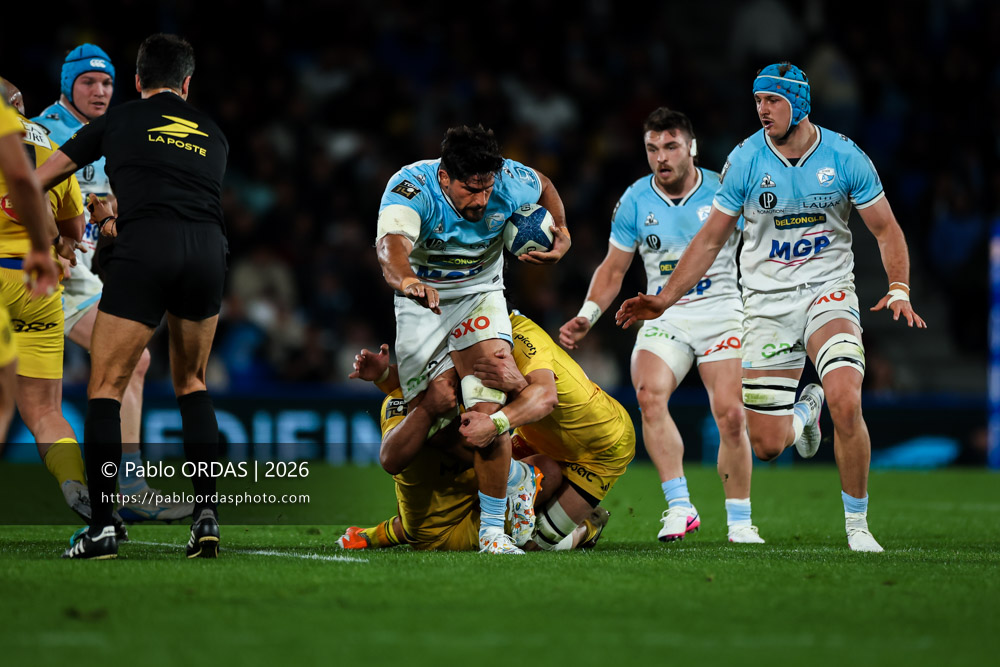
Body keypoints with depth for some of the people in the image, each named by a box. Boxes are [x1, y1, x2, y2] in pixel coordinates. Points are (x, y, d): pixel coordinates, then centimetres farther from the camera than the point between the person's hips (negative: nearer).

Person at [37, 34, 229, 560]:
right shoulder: (213, 135, 26)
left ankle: (101, 527, -8)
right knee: (191, 383, 21)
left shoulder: (119, 121, 18)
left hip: (144, 253, -3)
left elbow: (42, 176, 28)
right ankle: (206, 514, 10)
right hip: (209, 250, 4)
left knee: (106, 387, 2)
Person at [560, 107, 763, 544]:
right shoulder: (635, 201, 2)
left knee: (731, 416, -13)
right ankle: (679, 506, -21)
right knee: (649, 395, -25)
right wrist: (586, 317, 1)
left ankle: (739, 521, 3)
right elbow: (613, 268, 12)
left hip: (721, 312, -2)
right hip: (663, 316, 2)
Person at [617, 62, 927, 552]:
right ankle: (804, 410, 37)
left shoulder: (843, 157, -6)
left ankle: (857, 525, -9)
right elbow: (710, 240, 3)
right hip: (767, 302, 1)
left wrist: (899, 291, -13)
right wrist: (664, 300, -3)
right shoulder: (746, 160, -5)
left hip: (828, 292, -1)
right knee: (768, 446, -3)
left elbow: (886, 231, 3)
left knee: (845, 401, -27)